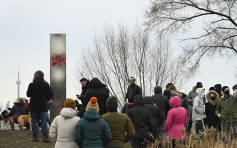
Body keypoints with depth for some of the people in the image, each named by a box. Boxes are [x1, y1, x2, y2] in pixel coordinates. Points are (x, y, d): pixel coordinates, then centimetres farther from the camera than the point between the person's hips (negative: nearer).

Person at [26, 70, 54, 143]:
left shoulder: (32, 85, -9)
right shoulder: (46, 84, -3)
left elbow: (28, 94, 1)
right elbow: (50, 95, 1)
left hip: (34, 106, -1)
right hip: (43, 106, 1)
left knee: (34, 121, 9)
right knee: (44, 121, 4)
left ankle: (35, 137, 9)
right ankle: (45, 137, -2)